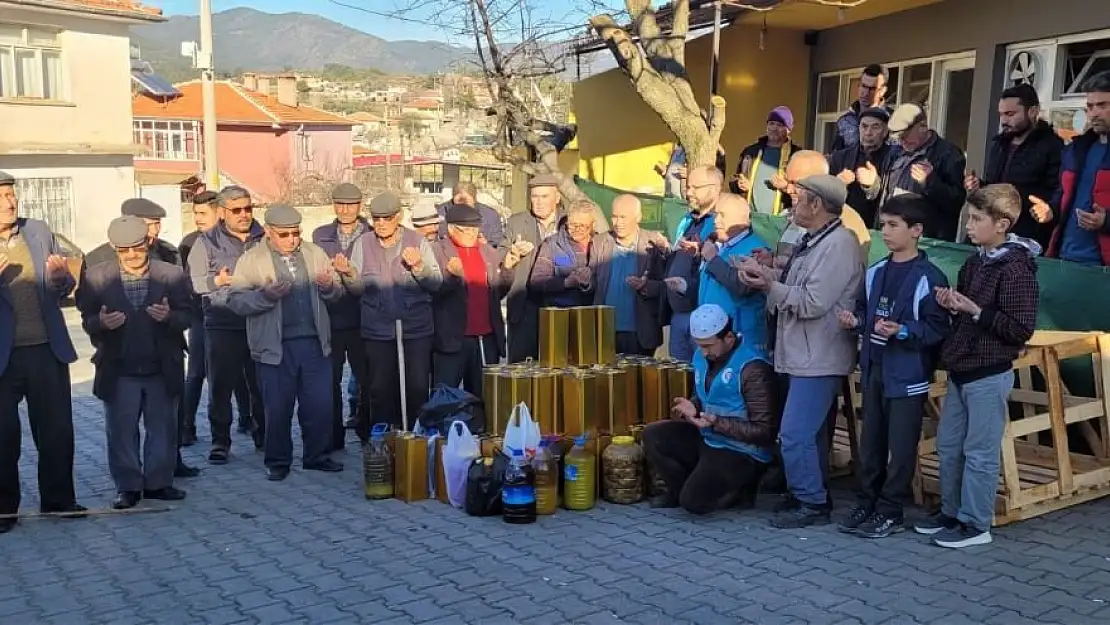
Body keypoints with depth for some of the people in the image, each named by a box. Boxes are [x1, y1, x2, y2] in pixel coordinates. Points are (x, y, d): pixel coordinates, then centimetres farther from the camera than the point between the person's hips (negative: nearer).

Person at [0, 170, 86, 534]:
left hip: (47, 350, 3)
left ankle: (58, 499, 24)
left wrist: (61, 278, -14)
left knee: (57, 429, 10)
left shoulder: (39, 232, 5)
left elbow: (63, 290, 10)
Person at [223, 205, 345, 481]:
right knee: (278, 408, 7)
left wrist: (329, 287, -12)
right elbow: (235, 300, -8)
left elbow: (337, 293, 11)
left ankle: (317, 455, 23)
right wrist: (266, 295, -24)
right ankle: (277, 462, 22)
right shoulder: (251, 260, -2)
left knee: (320, 404, 7)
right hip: (275, 346, -3)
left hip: (314, 343, 3)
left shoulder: (315, 254, 8)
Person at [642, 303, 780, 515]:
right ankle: (681, 488, 11)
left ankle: (738, 489, 8)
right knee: (652, 436, -5)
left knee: (694, 501, -20)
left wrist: (717, 423, -29)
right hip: (706, 438, 8)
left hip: (741, 452, -8)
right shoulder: (702, 358, 1)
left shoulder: (753, 369, -24)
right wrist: (693, 407, -5)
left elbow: (765, 431, -23)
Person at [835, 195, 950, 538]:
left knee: (901, 446, 3)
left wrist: (902, 331, -27)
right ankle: (867, 503, 26)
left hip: (907, 374, -6)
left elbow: (937, 328, -15)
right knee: (870, 442, 14)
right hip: (873, 368, 7)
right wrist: (855, 321, -3)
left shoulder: (929, 278, -12)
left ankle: (891, 511, 14)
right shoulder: (875, 272, 8)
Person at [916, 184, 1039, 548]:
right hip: (961, 369, 9)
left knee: (980, 451, 1)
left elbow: (1021, 329, -18)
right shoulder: (974, 263, 11)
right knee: (948, 445, 15)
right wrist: (952, 306, 2)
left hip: (989, 374, -8)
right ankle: (951, 512, 28)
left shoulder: (1016, 269, -14)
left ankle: (976, 524, 12)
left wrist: (974, 310, -20)